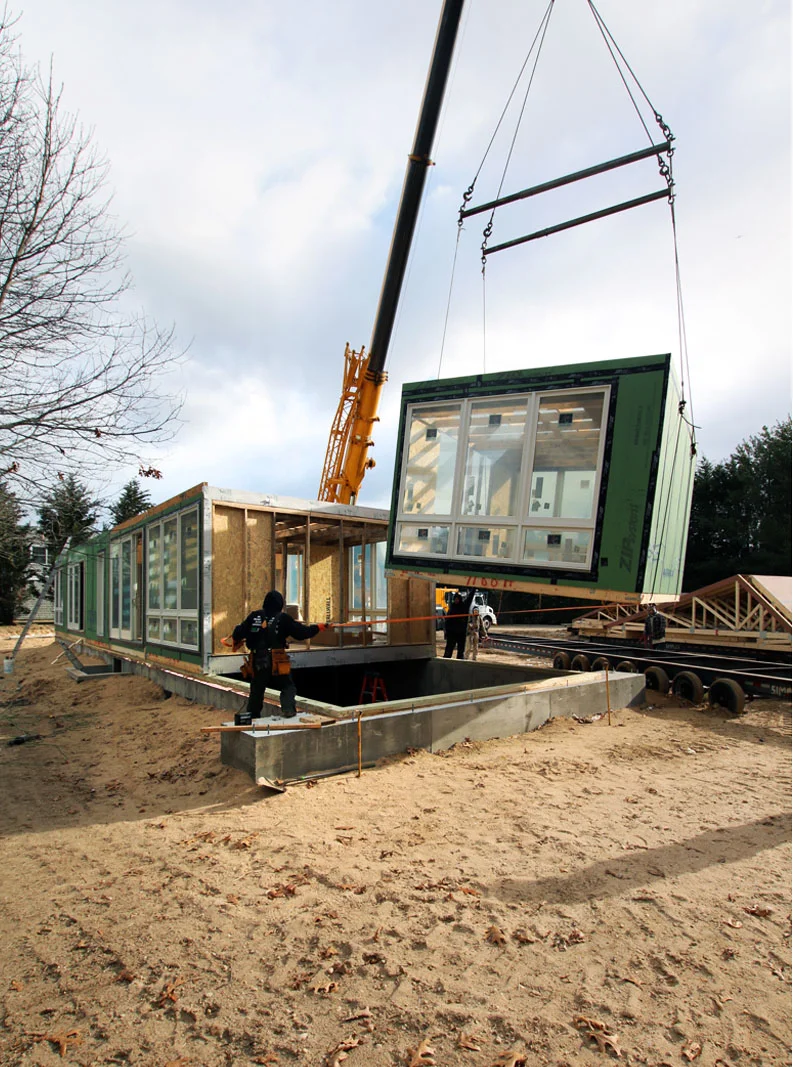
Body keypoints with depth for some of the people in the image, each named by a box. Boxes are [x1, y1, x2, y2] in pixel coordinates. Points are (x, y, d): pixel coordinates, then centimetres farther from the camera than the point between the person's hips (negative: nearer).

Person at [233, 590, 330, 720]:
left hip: (258, 661, 3)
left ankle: (251, 716, 21)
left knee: (256, 689, 16)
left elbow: (238, 633, 7)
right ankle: (288, 709, -8)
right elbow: (301, 633, -5)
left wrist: (236, 640, 30)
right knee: (288, 686, 10)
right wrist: (318, 627, 8)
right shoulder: (283, 618, -6)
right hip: (277, 661, -3)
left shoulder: (254, 616, 3)